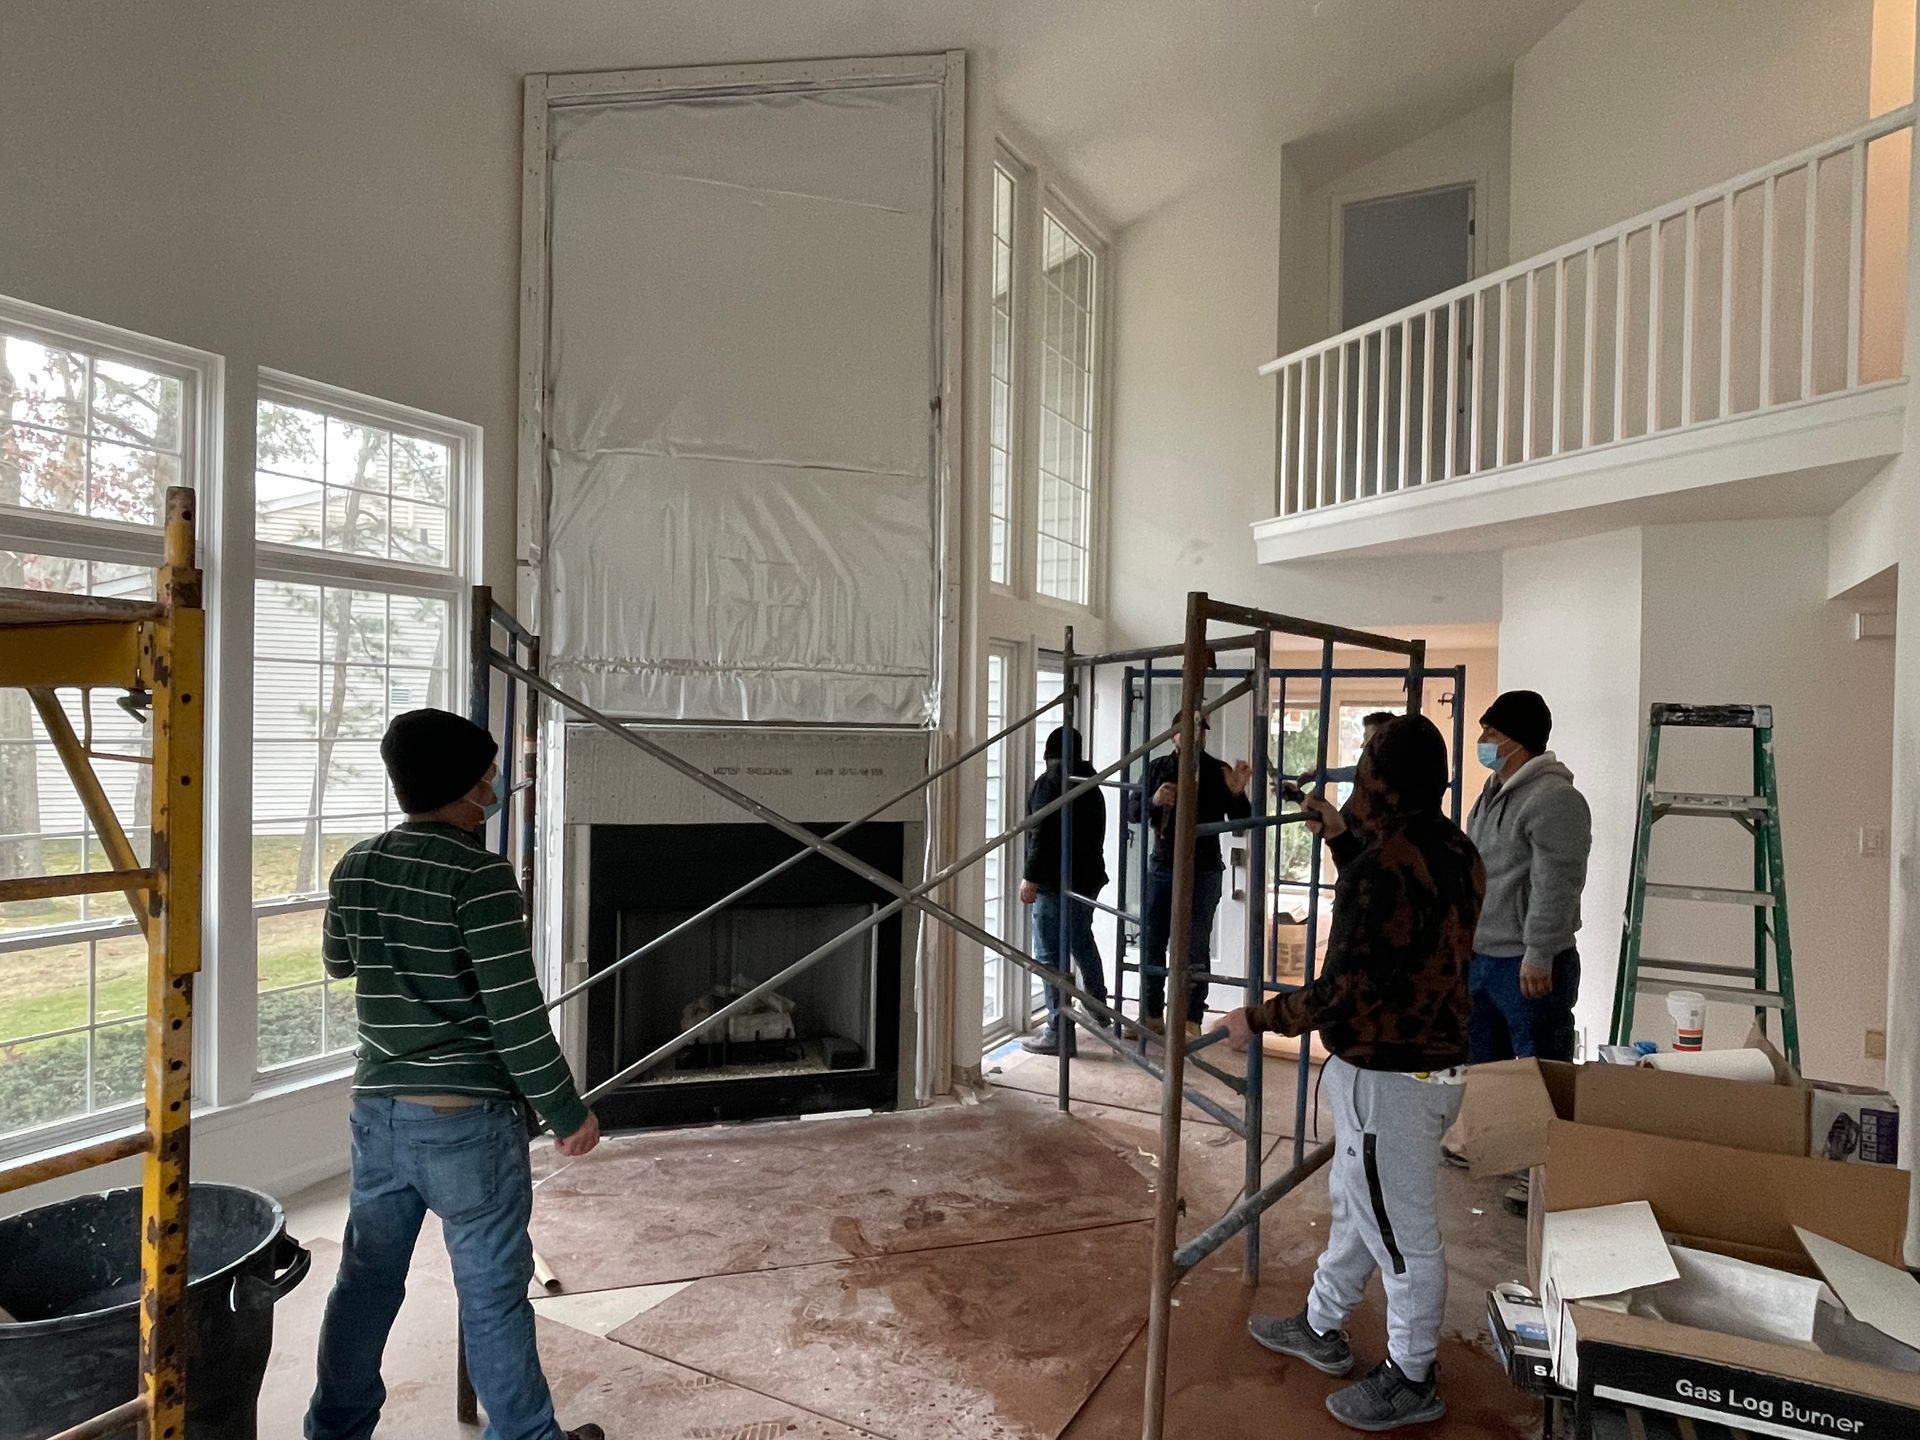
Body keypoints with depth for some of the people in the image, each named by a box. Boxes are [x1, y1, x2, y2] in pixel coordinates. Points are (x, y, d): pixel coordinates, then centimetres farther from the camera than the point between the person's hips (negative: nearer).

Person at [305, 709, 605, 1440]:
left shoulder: (354, 867, 3)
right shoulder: (480, 873, -19)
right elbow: (516, 1014, -20)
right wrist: (567, 1111, -10)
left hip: (379, 1111, 6)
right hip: (468, 1118, -6)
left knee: (366, 1279, 20)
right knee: (493, 1291, 9)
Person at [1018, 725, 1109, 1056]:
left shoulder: (1048, 782, -11)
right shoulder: (1091, 784, 14)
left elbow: (1042, 834, -19)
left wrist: (1030, 877, -17)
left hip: (1056, 881, -9)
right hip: (1089, 878, 9)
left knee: (1051, 955, -6)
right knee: (1082, 943, 25)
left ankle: (1059, 1033, -6)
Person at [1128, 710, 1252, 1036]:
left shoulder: (1220, 771, -4)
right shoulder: (1158, 768, 4)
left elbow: (1241, 820, -7)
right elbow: (1132, 811, 4)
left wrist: (1237, 793, -28)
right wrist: (1153, 801, -17)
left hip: (1203, 872, -3)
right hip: (1163, 868, 3)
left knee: (1195, 948, 0)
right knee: (1152, 942, 7)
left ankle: (1192, 1020, 7)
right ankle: (1152, 1015, 18)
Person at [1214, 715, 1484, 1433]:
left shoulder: (1380, 866, -27)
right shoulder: (1458, 852, 1)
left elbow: (1341, 994, -26)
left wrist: (1256, 1018, -13)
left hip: (1388, 1078, -9)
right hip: (1438, 1058, 9)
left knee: (1401, 1231, 10)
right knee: (1356, 1205, 24)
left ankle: (1412, 1381, 30)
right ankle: (1322, 1328, 42)